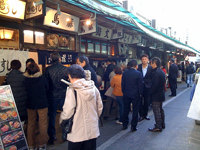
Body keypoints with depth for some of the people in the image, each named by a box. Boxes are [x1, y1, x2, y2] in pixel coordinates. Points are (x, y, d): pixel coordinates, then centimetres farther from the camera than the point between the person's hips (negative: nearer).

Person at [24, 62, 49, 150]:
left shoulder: (25, 79, -10)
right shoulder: (42, 78, -14)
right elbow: (47, 89, 0)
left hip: (30, 104, 3)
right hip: (42, 104, -2)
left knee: (31, 125, 15)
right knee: (43, 125, 9)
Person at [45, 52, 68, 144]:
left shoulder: (48, 69, -9)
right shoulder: (65, 69, -9)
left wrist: (47, 94, 7)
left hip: (52, 96, 0)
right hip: (63, 95, 0)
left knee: (52, 116, 12)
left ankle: (52, 136, 17)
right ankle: (65, 134, 25)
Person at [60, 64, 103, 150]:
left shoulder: (72, 90, -17)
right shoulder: (94, 88, -1)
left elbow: (67, 112, -17)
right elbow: (100, 107, 6)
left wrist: (61, 119, 4)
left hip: (77, 133, -4)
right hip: (92, 131, 5)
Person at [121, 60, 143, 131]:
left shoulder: (125, 73, -1)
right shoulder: (138, 73, -11)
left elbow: (122, 84, 4)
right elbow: (140, 85, -8)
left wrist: (124, 92, 13)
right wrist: (140, 93, 2)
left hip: (126, 94, 4)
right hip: (135, 94, -3)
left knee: (126, 110, 15)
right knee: (135, 110, 7)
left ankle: (124, 125, 23)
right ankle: (133, 127, 10)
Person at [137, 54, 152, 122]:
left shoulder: (150, 68, -3)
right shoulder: (138, 67, -2)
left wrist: (150, 85, -9)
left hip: (147, 86, 0)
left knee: (146, 101, 9)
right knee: (140, 101, 4)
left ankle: (145, 114, 26)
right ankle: (141, 115, 15)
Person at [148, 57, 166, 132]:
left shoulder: (156, 73, -21)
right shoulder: (161, 71, 9)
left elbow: (154, 85, -25)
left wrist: (150, 92, -13)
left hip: (156, 96, -10)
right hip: (161, 94, 10)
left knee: (156, 111, -2)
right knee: (160, 109, 19)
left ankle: (158, 127, 5)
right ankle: (162, 124, 31)